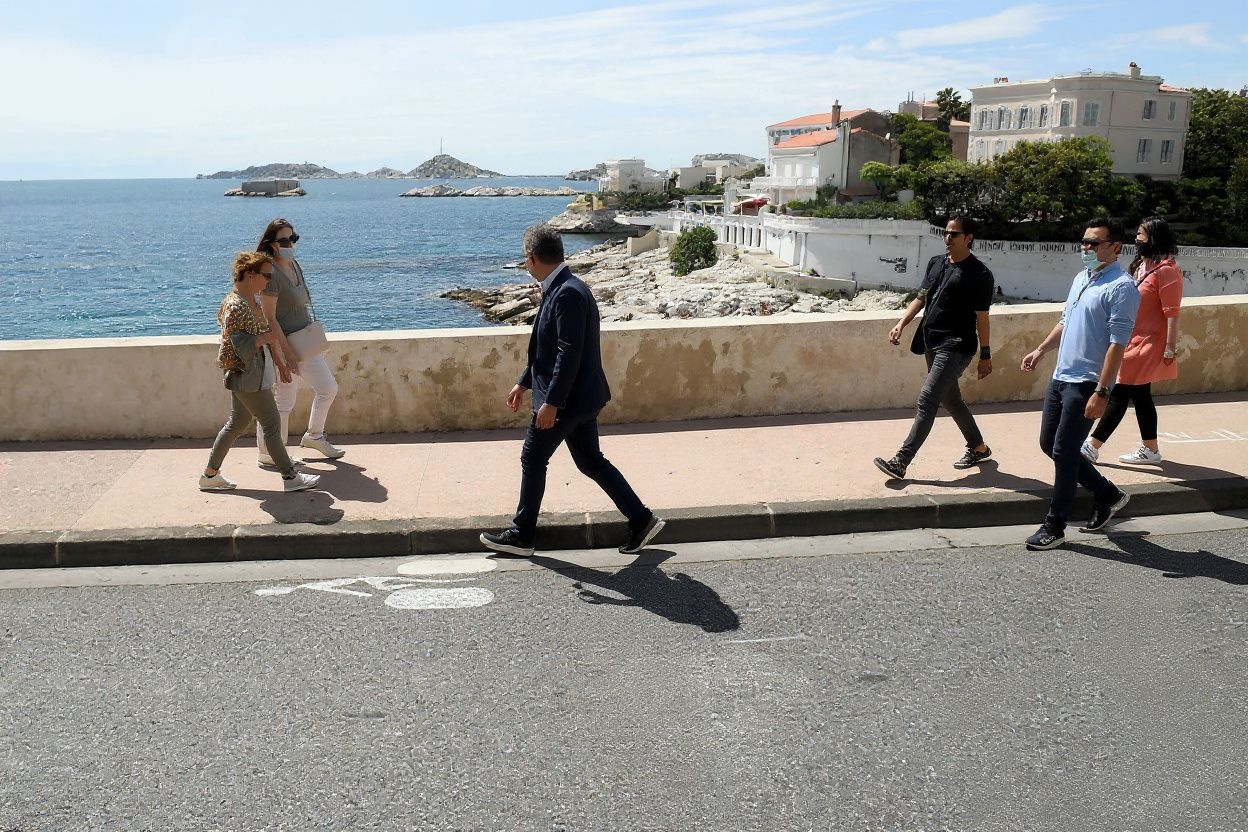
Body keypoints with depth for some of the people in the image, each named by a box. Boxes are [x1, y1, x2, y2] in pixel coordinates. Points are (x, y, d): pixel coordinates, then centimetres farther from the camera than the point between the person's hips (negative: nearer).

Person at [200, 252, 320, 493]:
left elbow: (264, 336, 21)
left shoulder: (252, 301, 12)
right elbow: (240, 344, -23)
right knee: (271, 423, -4)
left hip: (254, 376, 10)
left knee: (237, 424, 15)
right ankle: (290, 477, 3)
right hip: (247, 376, -10)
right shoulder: (235, 306, -19)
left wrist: (278, 362, 22)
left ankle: (210, 475, 24)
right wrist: (266, 338, -15)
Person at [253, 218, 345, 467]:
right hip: (285, 342, -9)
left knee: (328, 387, 15)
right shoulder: (271, 273, -20)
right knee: (285, 401, -1)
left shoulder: (294, 265, 7)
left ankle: (314, 436, 33)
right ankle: (269, 454, 12)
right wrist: (287, 351, -21)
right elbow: (269, 318, -21)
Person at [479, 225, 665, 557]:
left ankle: (520, 535, 17)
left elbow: (570, 352, -26)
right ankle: (641, 520, 15)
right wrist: (524, 383, 24)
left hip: (568, 398, -10)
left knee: (533, 459, 4)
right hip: (581, 396, 10)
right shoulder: (561, 289, 11)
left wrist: (551, 402, -25)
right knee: (591, 461, 14)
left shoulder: (568, 293, -21)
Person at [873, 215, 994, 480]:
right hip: (932, 342, 8)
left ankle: (901, 462, -17)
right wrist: (901, 323, 3)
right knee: (949, 399, 18)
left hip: (955, 346, -8)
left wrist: (985, 355, -5)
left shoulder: (979, 274, -10)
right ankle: (978, 447, 37)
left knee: (927, 400, -14)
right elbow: (921, 297, 16)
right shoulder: (936, 262, 11)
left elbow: (981, 317, -8)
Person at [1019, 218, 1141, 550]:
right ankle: (1107, 493, 30)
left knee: (1064, 452, -5)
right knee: (1048, 444, 14)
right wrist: (1040, 350, 20)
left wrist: (1101, 392, -24)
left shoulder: (1122, 287, -14)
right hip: (1060, 377, 9)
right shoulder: (1081, 279, 13)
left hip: (1086, 384, -9)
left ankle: (1055, 527, 8)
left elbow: (1117, 343, -19)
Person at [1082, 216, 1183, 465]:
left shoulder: (1166, 270, -16)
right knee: (1140, 396, 14)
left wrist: (1170, 348, -18)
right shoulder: (1141, 265, 12)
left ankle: (1092, 447, 0)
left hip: (1148, 345, -9)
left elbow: (1172, 312, -18)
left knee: (1119, 395, -5)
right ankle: (1150, 450, 23)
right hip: (1134, 341, 9)